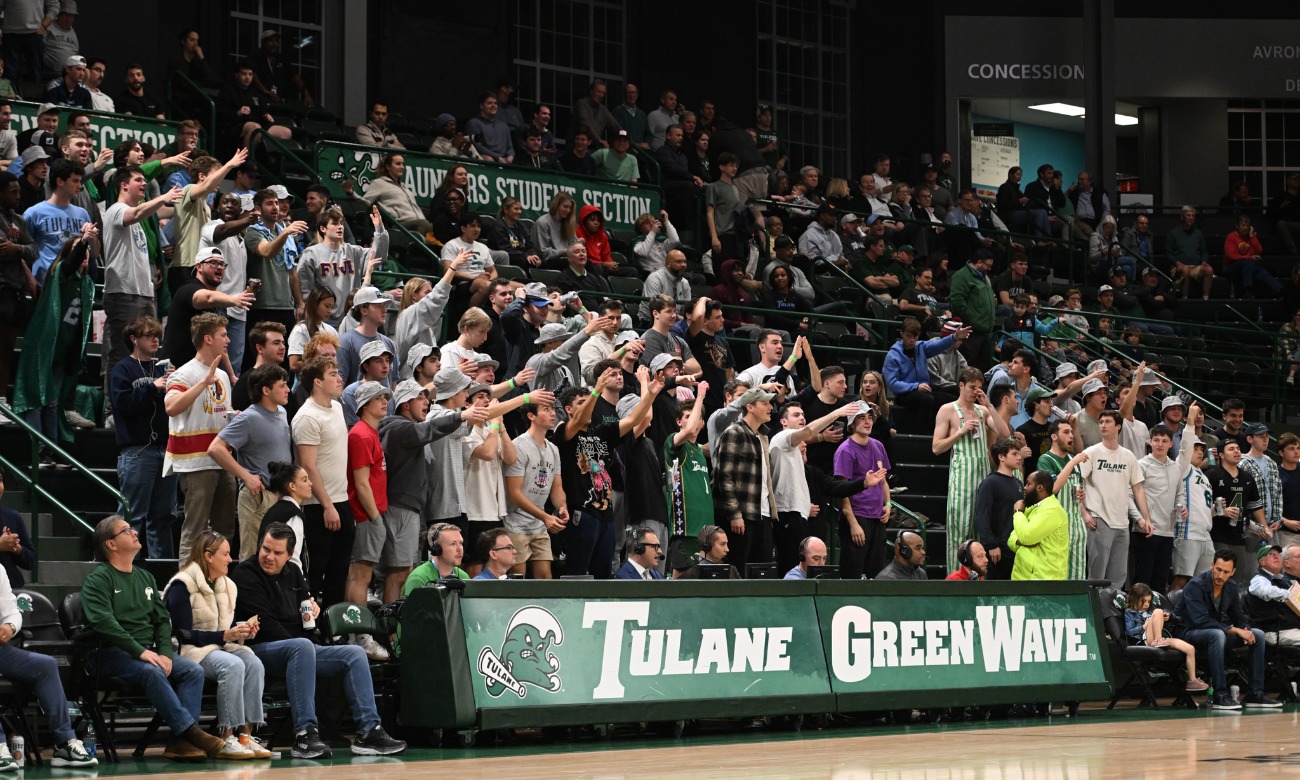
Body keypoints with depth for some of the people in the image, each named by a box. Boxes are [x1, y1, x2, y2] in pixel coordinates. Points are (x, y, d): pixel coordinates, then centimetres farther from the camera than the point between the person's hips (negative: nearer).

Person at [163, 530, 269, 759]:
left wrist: (242, 631, 0)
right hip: (192, 651, -7)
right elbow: (183, 634, -14)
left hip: (221, 646, 7)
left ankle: (246, 735, -30)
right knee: (233, 666, -35)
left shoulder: (227, 586, 18)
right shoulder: (182, 585, -8)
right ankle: (227, 739, -35)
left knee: (254, 664, -26)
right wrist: (225, 636, -19)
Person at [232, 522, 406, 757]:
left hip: (299, 649, 8)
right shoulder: (245, 575, -6)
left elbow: (306, 600, 33)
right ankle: (305, 733, -44)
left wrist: (313, 607, 8)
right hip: (261, 649, -8)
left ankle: (368, 731, -14)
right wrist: (294, 643, -15)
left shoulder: (292, 573, 17)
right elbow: (264, 625, -14)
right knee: (302, 646, -39)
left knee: (355, 654, -5)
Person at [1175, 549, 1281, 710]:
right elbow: (1201, 620, -28)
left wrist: (1246, 630, -15)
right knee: (1217, 634, -40)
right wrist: (1234, 630, -29)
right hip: (1190, 634, -8)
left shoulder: (1231, 588, 4)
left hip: (1215, 633, 8)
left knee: (1258, 635, -7)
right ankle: (1220, 695, -40)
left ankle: (1256, 694, -9)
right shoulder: (1195, 585, -19)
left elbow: (1239, 617, 11)